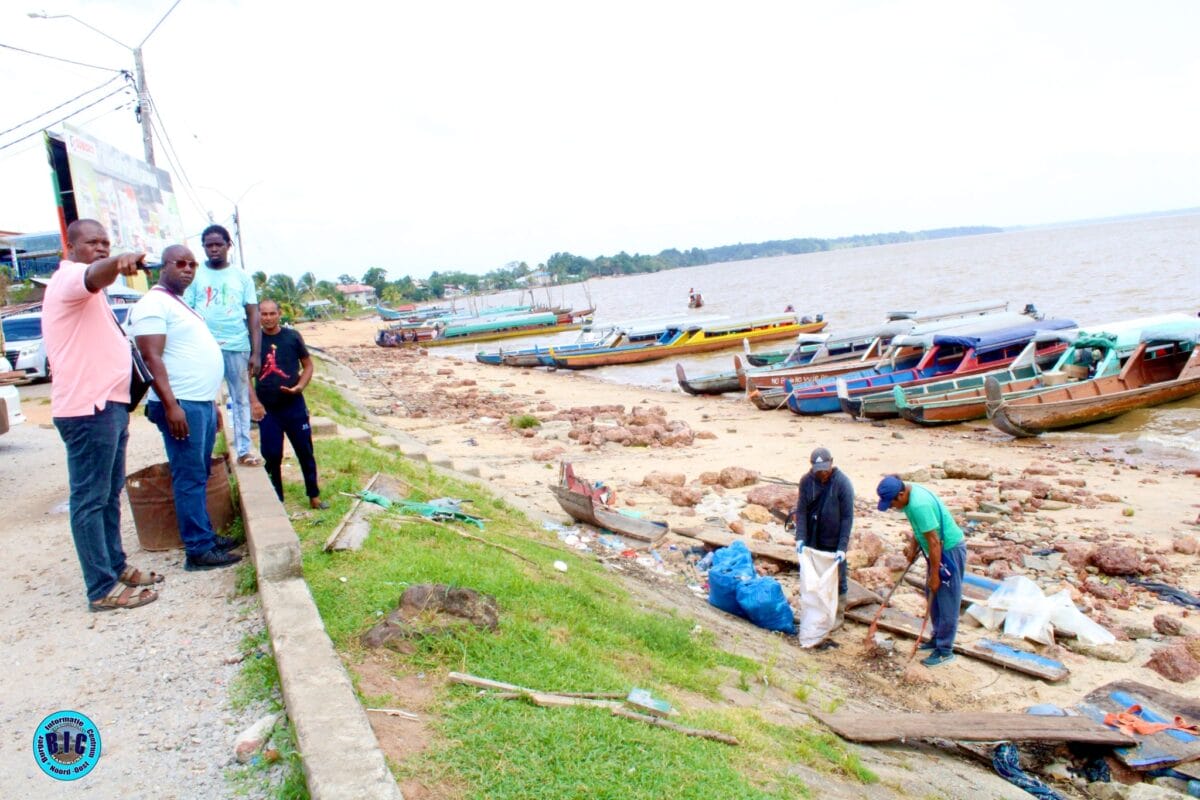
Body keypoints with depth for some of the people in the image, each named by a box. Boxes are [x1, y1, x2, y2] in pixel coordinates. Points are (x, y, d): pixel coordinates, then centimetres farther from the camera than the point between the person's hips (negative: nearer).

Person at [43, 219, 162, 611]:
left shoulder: (88, 291, 22)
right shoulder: (70, 277, -11)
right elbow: (95, 275, -36)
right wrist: (119, 263, -57)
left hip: (107, 404, 10)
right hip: (88, 408, -10)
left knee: (110, 494, 18)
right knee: (90, 499, -6)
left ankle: (116, 565, 30)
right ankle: (103, 589, -2)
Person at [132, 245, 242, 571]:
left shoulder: (180, 304, 20)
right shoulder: (154, 304, -9)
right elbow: (152, 358, -18)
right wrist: (171, 405, -24)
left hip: (202, 403, 10)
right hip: (181, 405, -10)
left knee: (201, 475, 14)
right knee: (190, 477, -7)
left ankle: (206, 534, 22)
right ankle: (198, 550, -3)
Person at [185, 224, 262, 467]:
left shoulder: (241, 277, 8)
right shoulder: (196, 276, 5)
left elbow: (253, 315, 7)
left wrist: (256, 352, 0)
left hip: (237, 347, 1)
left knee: (241, 399, 7)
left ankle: (244, 450, 14)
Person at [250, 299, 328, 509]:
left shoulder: (292, 336, 0)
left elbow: (308, 365, 5)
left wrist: (300, 386, -12)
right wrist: (254, 402, -8)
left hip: (294, 405, 0)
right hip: (266, 408, 0)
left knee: (305, 452, 5)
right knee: (272, 456, 4)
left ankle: (314, 496, 17)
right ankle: (277, 500, 18)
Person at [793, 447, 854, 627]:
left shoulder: (842, 483, -17)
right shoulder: (806, 481, -7)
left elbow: (847, 517, -15)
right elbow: (801, 510, -4)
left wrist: (842, 547, -19)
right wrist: (800, 537, -15)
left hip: (834, 542, -3)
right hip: (812, 541, 3)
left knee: (837, 579, 10)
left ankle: (838, 614, 26)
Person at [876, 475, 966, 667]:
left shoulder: (919, 505, -32)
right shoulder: (911, 491, -2)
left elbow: (934, 542, -27)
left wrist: (934, 575, -21)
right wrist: (913, 545, 3)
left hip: (949, 551, -10)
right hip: (939, 550, 10)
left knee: (947, 602, 0)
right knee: (932, 598, 18)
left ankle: (945, 650, 9)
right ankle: (938, 637, 32)